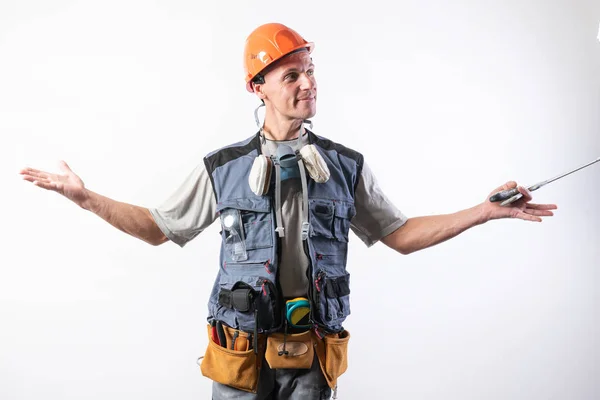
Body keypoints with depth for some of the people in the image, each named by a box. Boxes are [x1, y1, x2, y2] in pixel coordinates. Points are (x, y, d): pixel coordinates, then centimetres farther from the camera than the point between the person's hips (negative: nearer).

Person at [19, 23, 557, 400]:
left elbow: (401, 235, 7)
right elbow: (159, 227, 9)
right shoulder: (223, 168, 0)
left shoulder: (347, 167, 3)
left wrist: (486, 210, 1)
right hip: (242, 356, 0)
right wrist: (84, 196, 1)